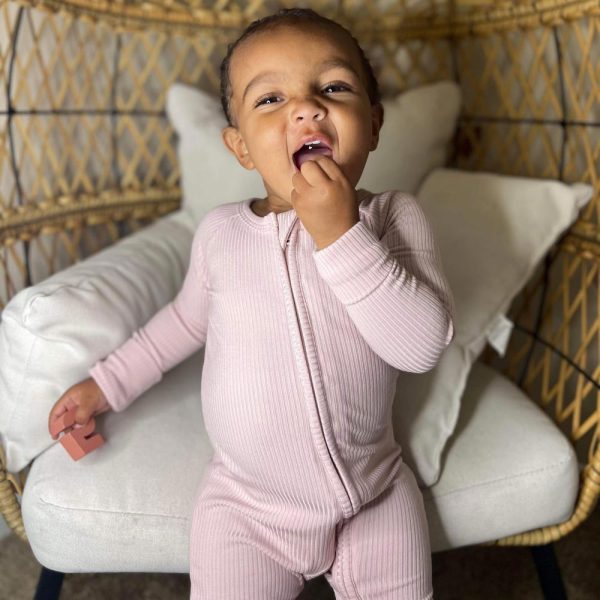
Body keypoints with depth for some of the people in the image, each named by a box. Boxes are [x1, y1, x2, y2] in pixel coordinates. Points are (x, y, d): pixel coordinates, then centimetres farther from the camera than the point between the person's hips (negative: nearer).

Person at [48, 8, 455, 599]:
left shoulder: (392, 216, -13)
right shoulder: (221, 231, -10)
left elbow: (423, 344, -25)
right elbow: (188, 316, 9)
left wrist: (340, 235, -30)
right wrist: (109, 382, 10)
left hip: (376, 496, 0)